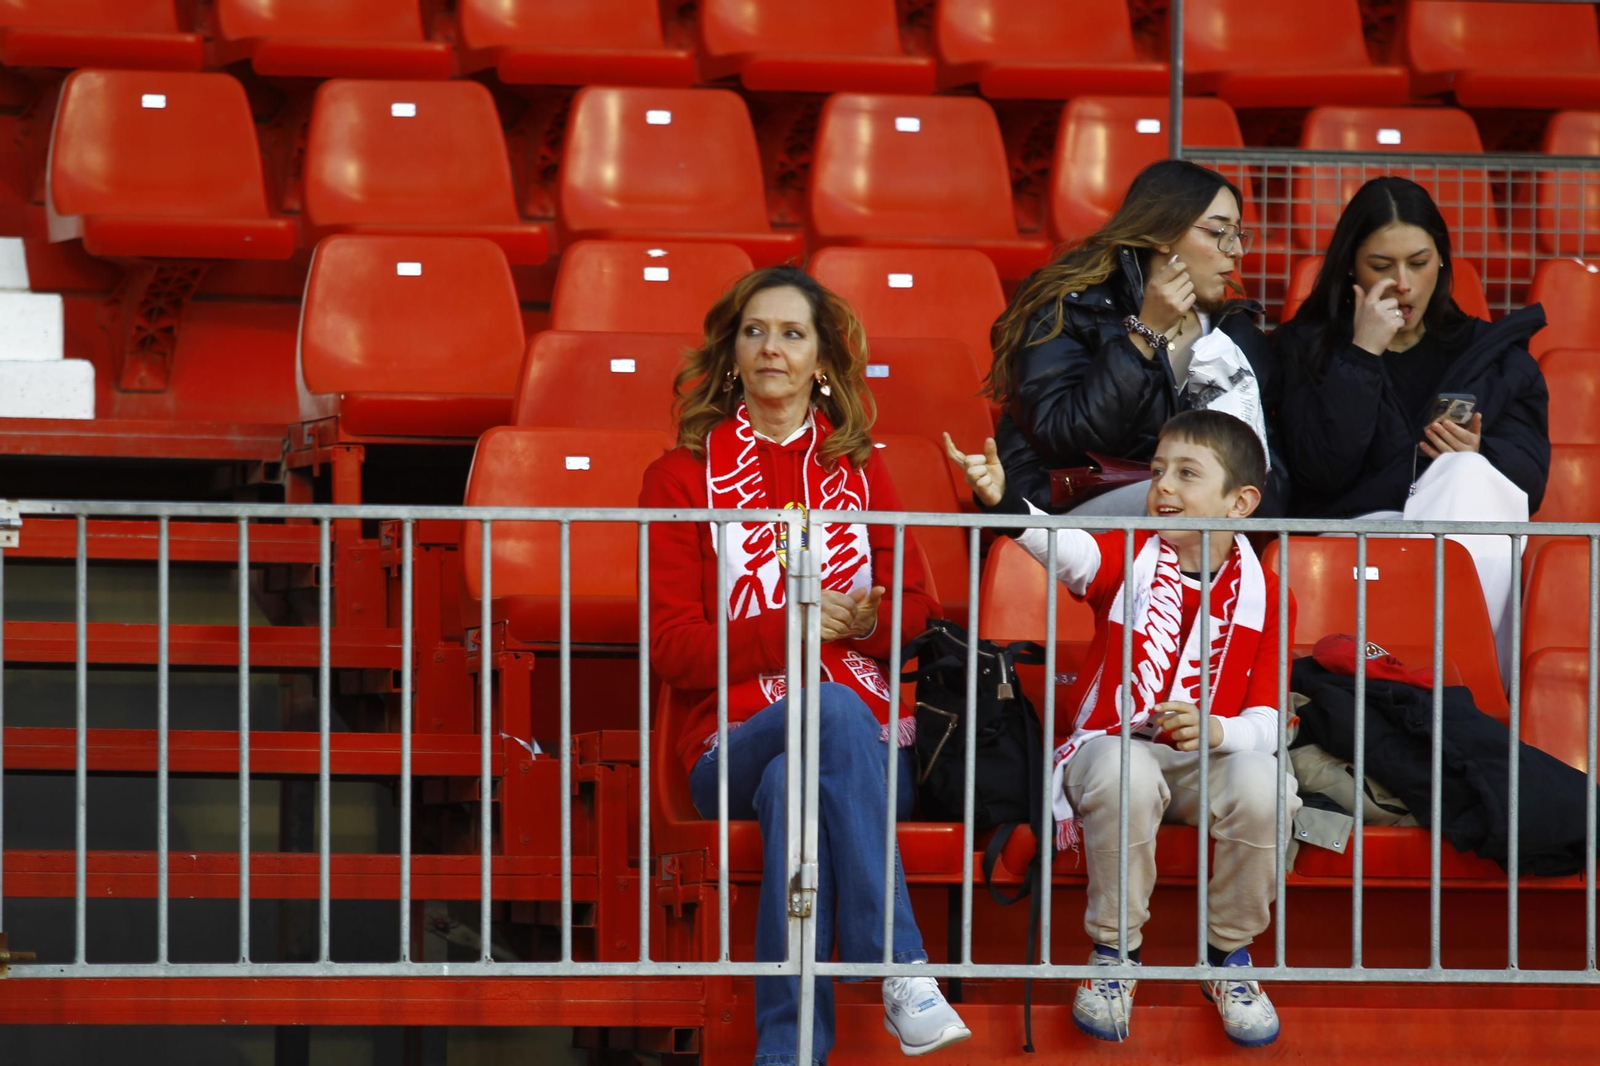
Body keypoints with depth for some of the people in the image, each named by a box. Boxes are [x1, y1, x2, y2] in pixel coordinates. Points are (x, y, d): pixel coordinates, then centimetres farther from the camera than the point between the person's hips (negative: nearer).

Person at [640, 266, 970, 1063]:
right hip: (735, 740, -2)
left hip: (864, 736, 2)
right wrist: (787, 630, -14)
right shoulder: (682, 478, 11)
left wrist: (868, 623, -11)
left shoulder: (861, 473, 20)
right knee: (839, 713, -39)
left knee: (794, 787, -38)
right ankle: (901, 974, -43)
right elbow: (668, 646, 2)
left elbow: (916, 608, 13)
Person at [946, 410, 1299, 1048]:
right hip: (1114, 745, -1)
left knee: (1259, 783, -32)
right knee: (1125, 776, -37)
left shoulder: (1263, 595, 1)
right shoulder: (1129, 559, -1)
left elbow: (1267, 723, -3)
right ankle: (1113, 955, -15)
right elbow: (1064, 546, -25)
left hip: (1212, 757, 1)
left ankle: (1229, 955, -7)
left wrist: (1218, 731, -27)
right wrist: (1001, 499, -46)